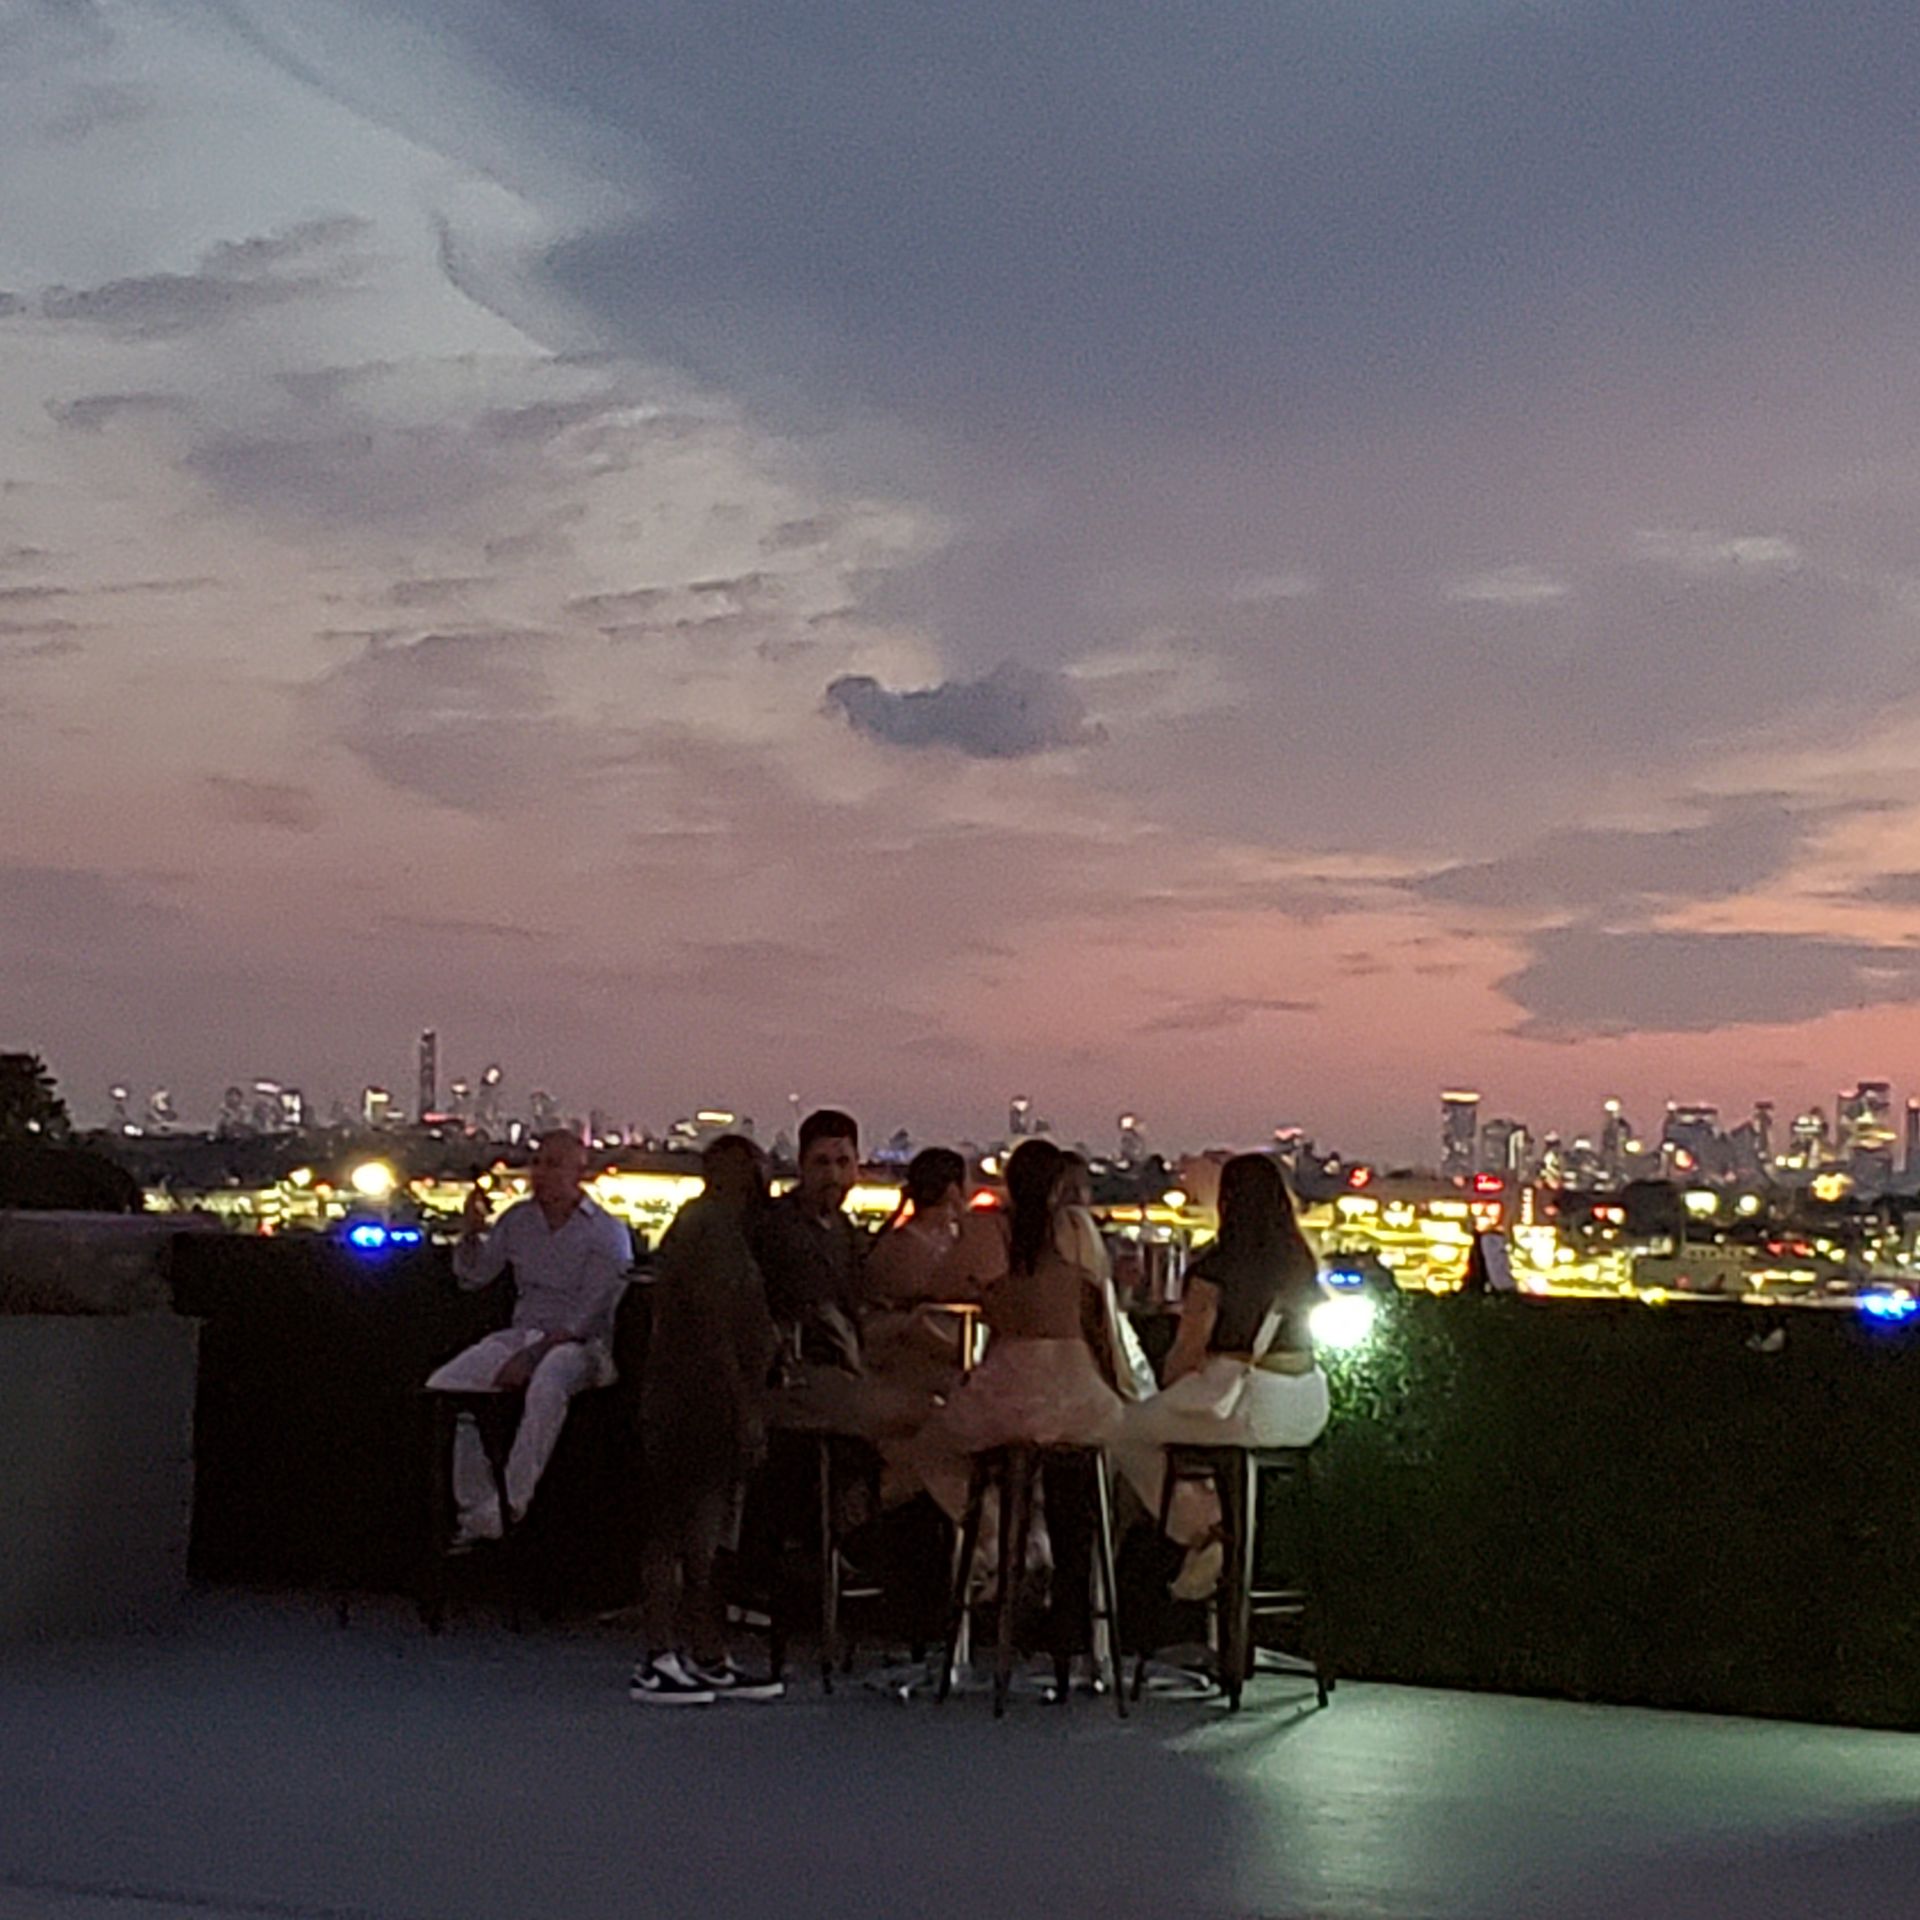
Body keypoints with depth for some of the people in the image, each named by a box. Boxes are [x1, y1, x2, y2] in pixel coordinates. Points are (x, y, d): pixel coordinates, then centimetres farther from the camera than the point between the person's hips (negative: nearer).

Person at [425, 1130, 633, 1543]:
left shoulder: (607, 1233, -7)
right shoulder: (518, 1220, 10)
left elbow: (588, 1316, -13)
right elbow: (472, 1276, 16)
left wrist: (532, 1354, -21)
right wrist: (472, 1230, -3)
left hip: (580, 1343, -5)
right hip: (521, 1333, 6)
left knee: (547, 1385, -40)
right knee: (444, 1385, -17)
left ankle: (514, 1508, -36)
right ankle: (478, 1514, -16)